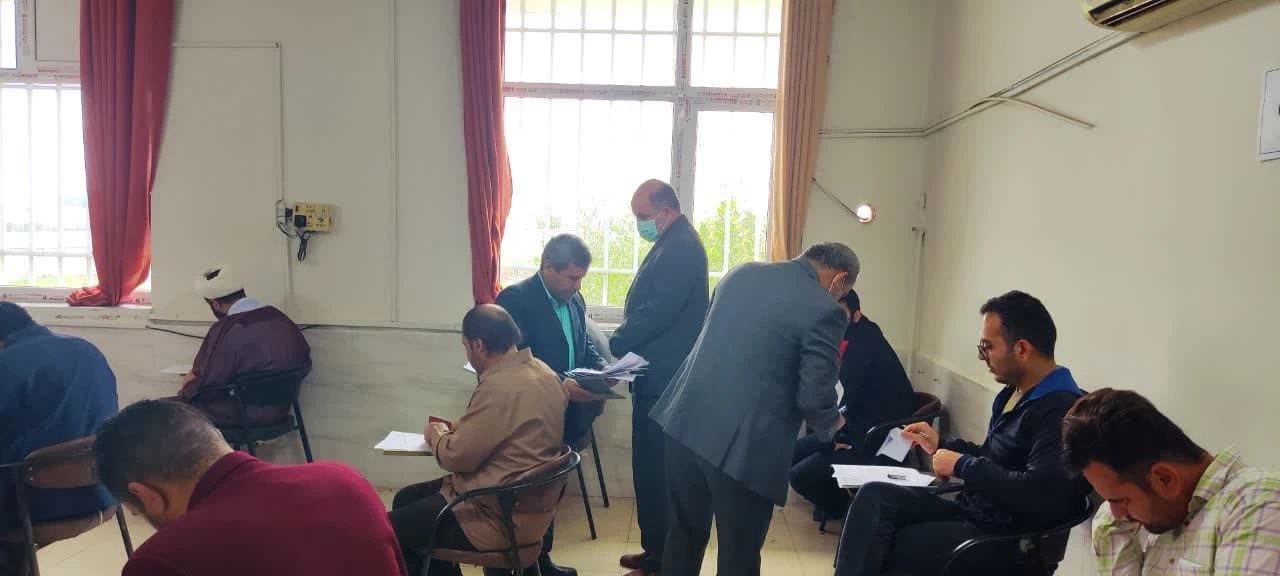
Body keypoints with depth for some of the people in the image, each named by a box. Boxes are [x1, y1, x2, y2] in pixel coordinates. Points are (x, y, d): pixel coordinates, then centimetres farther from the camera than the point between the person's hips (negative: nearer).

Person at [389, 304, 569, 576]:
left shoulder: (499, 387, -25)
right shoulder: (542, 372, 4)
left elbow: (458, 457, -18)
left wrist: (437, 434, 2)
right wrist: (462, 429, 10)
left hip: (499, 515, -10)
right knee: (406, 500, 19)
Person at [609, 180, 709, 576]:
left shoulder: (681, 247, -16)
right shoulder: (673, 244, 17)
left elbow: (659, 311, -23)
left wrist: (614, 345, -12)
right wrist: (624, 346, 9)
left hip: (662, 379, -10)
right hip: (659, 376, 10)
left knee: (655, 469, -2)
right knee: (654, 468, 15)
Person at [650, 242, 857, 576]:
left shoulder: (742, 273, 11)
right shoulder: (825, 310, -10)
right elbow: (813, 397, -12)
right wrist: (831, 426, 11)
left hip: (686, 421, 7)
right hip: (744, 444, -6)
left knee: (683, 534, 22)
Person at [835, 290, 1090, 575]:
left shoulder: (1062, 410, -20)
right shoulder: (1014, 392, 12)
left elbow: (1039, 492, -31)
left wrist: (962, 465, -19)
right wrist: (941, 445, 9)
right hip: (972, 511, 9)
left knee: (876, 549, -16)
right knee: (874, 496, -12)